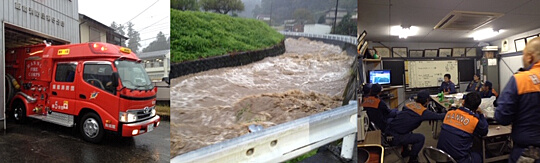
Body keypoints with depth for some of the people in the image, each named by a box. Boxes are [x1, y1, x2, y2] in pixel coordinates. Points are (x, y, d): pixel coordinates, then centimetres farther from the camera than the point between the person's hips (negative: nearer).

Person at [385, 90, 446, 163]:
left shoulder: (409, 104, 9)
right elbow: (438, 116, 0)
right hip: (394, 138, -8)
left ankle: (405, 151, 47)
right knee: (421, 138, 6)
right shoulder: (423, 112, -9)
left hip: (388, 132, 8)